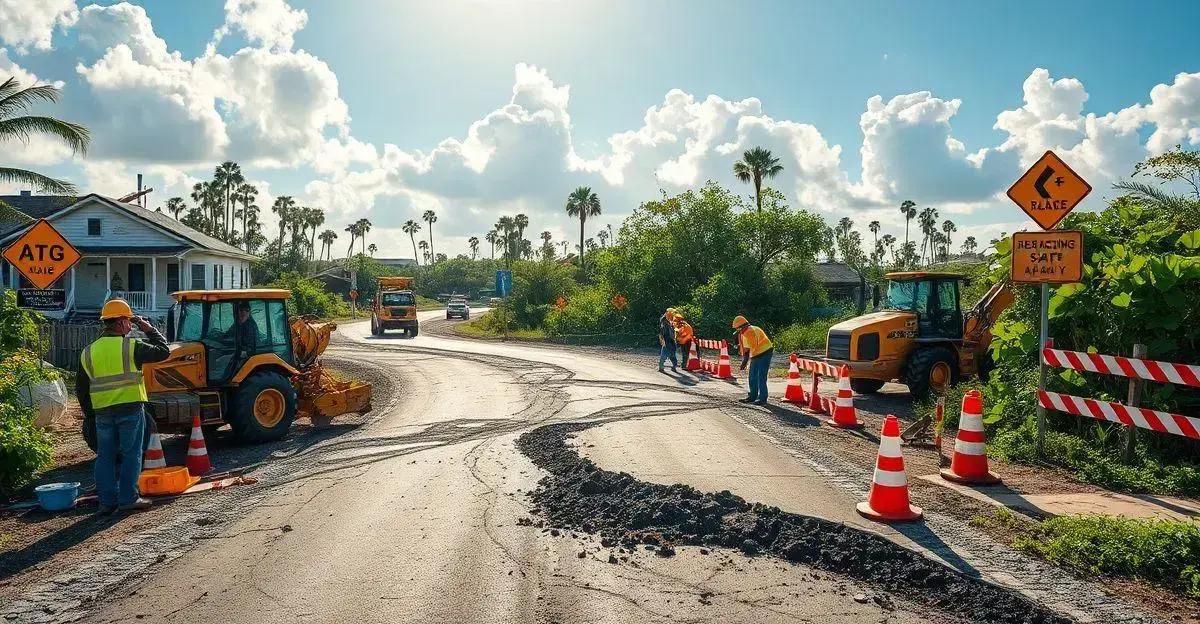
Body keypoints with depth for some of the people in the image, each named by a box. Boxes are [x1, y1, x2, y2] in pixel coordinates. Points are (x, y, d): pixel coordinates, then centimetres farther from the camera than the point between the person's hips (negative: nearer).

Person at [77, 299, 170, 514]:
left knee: (105, 457, 12)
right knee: (131, 455, 4)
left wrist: (90, 413, 21)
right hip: (130, 408, -5)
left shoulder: (88, 352, 8)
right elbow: (163, 351, 1)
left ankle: (107, 502, 15)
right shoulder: (131, 346, -9)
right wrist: (149, 330, 11)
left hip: (102, 412, 5)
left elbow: (81, 389, 12)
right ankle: (128, 499, 6)